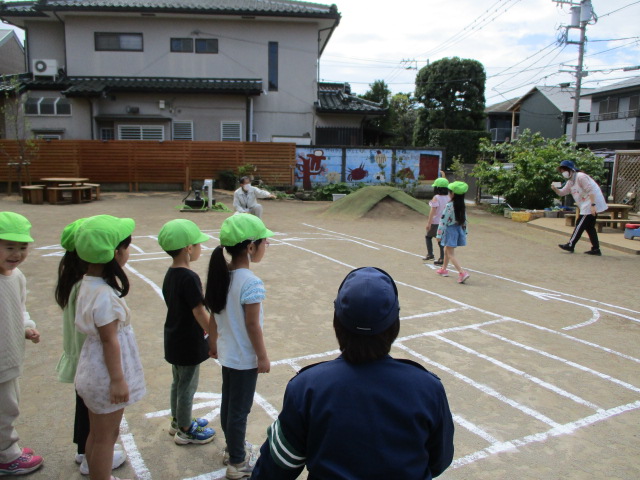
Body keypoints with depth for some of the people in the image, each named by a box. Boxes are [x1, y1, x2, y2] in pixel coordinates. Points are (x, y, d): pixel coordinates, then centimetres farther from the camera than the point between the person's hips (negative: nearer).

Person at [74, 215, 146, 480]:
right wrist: (117, 379, -16)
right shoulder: (105, 295, -28)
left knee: (97, 433, 24)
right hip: (106, 373, -9)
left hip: (93, 370, 9)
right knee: (106, 436, 9)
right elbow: (109, 340, -23)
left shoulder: (88, 282, -1)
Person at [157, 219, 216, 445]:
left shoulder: (170, 274, 2)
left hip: (173, 339, 9)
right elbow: (199, 312, -24)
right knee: (188, 386, 8)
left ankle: (178, 421, 40)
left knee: (178, 382, 23)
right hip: (189, 342, -9)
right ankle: (185, 430, 24)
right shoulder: (189, 278, -26)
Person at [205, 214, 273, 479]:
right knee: (240, 409, 8)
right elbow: (252, 325, -22)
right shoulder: (251, 283, -27)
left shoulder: (220, 275, -3)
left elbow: (213, 316, 4)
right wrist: (263, 357, -11)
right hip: (245, 357, -7)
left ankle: (233, 448, 42)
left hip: (227, 353, 8)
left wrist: (215, 343, 17)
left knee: (228, 403, 22)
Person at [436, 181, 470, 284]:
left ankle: (462, 272, -17)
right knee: (447, 250, 24)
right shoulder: (462, 206, 2)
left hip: (450, 230, -8)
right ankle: (443, 269, 37)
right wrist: (464, 233, 18)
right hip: (459, 229, 8)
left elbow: (443, 221, -18)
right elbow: (464, 221, 9)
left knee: (451, 254, -4)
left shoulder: (449, 206, -19)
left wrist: (439, 234, -14)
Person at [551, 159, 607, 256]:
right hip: (586, 206, 10)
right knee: (589, 227, 11)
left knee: (580, 225, -4)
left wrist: (592, 205, -26)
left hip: (592, 204, -10)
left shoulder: (580, 177, -14)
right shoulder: (570, 182, 15)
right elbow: (562, 193, 13)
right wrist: (555, 188, -8)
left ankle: (570, 245, 4)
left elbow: (591, 191, -20)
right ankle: (596, 249, 14)